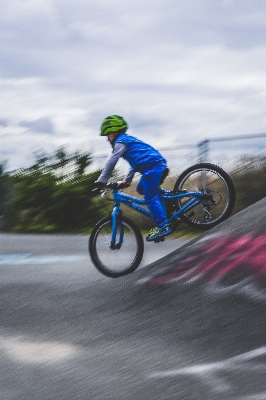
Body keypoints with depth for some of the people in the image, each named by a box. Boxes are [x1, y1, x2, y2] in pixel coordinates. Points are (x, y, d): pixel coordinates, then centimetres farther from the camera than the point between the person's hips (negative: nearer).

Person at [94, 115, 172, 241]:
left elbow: (111, 162, -8)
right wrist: (127, 180, 34)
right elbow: (135, 162, 35)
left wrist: (101, 180, -5)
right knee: (141, 189, 23)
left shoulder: (121, 142, -2)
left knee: (150, 198, -9)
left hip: (152, 166, -10)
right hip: (159, 164, 10)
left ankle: (162, 226, -13)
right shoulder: (129, 140, 28)